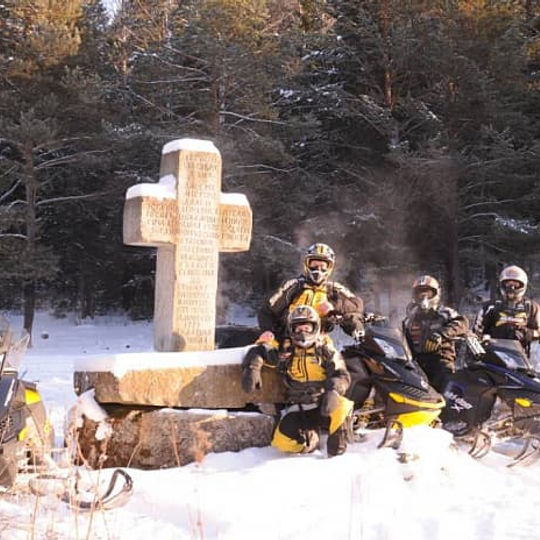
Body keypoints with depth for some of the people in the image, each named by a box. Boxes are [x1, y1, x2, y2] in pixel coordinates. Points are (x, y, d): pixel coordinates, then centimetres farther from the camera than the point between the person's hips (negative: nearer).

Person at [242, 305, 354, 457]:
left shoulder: (326, 350, 3)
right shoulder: (285, 351, 7)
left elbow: (341, 375, -8)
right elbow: (259, 351, 7)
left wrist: (333, 391, -31)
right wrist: (252, 368, -16)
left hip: (323, 406, -1)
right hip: (298, 409, 2)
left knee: (341, 406, -36)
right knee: (283, 441, -21)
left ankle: (336, 446, -9)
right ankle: (310, 437, 11)